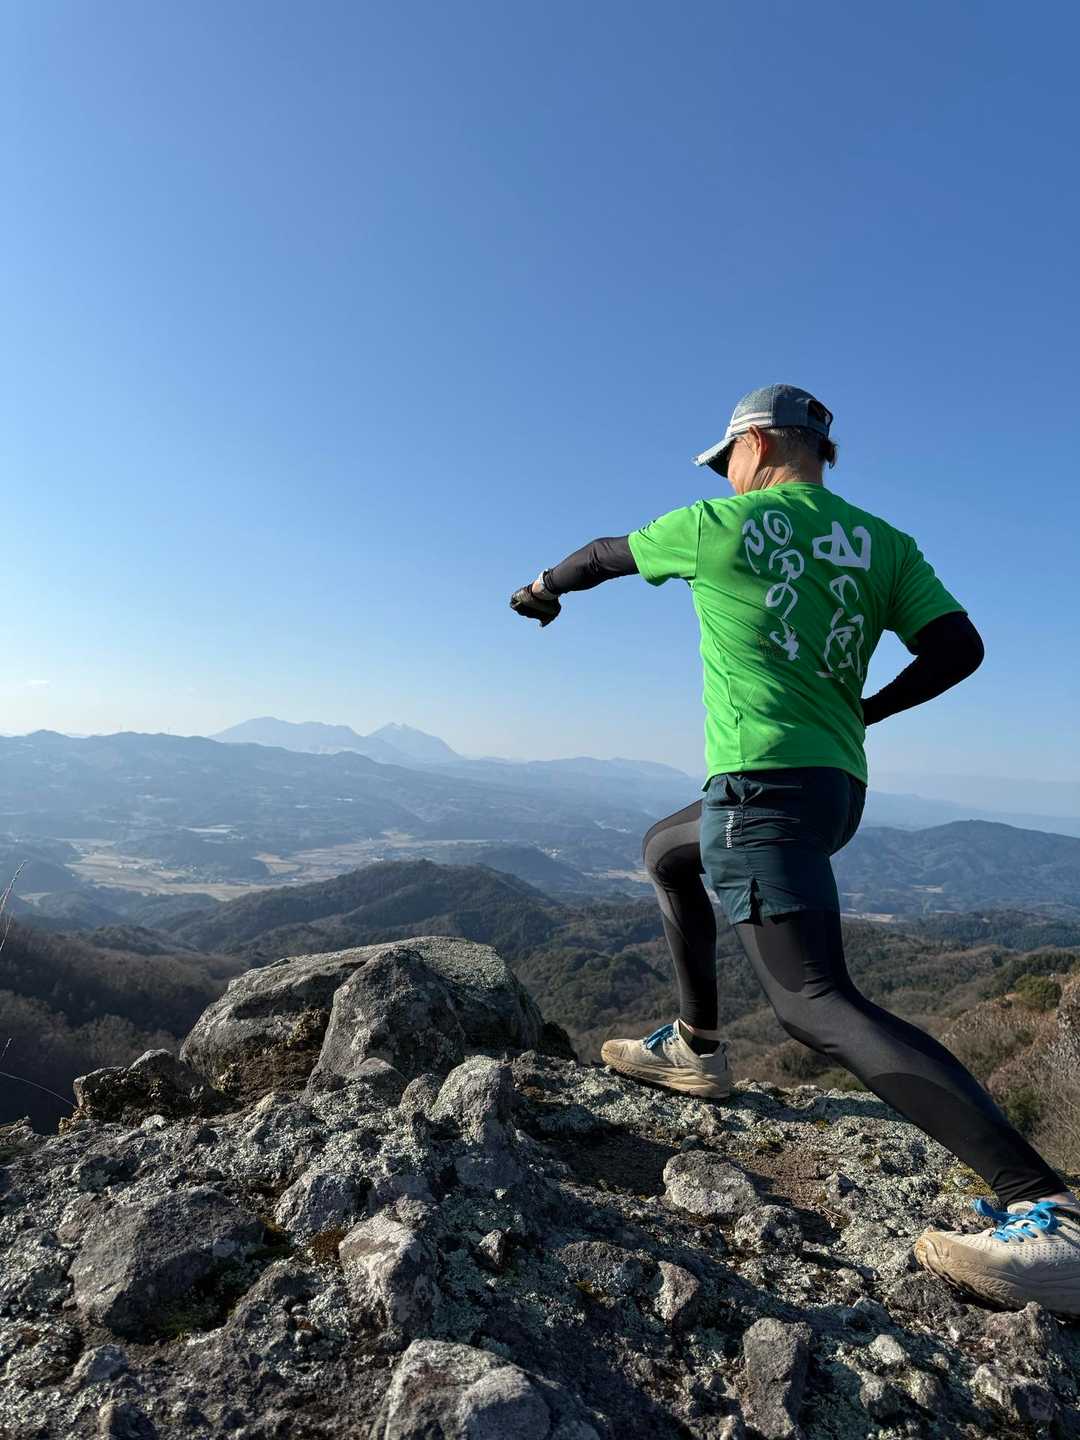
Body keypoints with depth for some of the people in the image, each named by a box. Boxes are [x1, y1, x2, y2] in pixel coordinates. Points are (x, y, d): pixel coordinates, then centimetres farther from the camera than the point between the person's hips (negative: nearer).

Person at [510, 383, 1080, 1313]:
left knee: (817, 1003, -15)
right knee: (666, 851, 29)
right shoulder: (883, 542, 12)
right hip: (838, 784, 9)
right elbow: (959, 648, 3)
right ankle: (695, 1047, 34)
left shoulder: (716, 525, 0)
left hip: (763, 783, -8)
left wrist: (543, 589, 37)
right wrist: (865, 710, 17)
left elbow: (602, 556, 16)